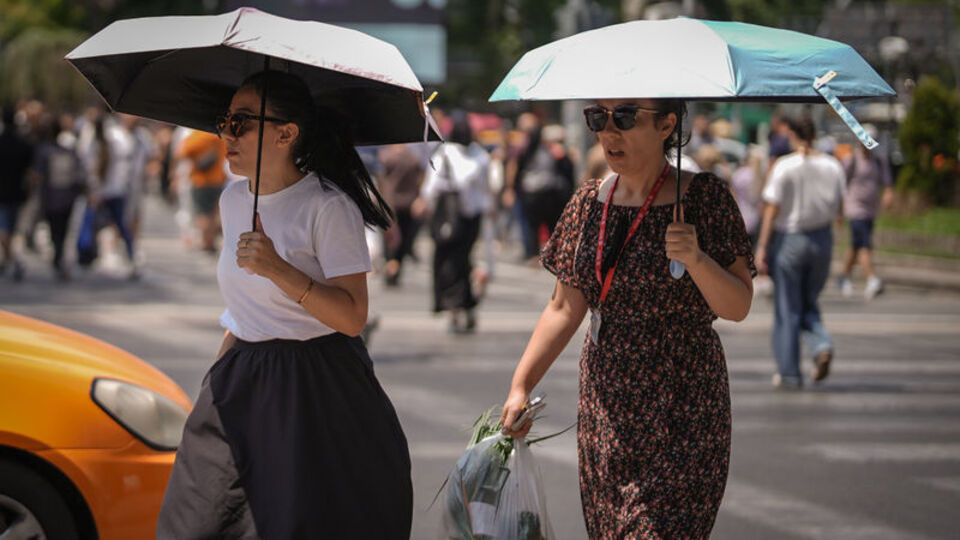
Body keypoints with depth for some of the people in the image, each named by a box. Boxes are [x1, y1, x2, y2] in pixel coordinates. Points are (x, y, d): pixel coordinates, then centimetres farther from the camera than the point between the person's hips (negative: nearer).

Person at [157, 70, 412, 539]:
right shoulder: (232, 200, 10)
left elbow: (352, 317, -19)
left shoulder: (329, 207, -13)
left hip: (315, 390, -7)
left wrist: (278, 270, -28)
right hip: (242, 388, 7)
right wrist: (218, 373, 18)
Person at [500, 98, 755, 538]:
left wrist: (695, 259, -26)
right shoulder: (589, 201, 6)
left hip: (681, 409, -5)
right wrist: (520, 386, 4)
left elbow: (737, 307, -9)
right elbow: (565, 307, 10)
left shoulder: (704, 198, -7)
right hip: (605, 406, 5)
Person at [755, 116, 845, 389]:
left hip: (789, 238, -4)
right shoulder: (832, 166, -1)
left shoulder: (784, 166, -12)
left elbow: (772, 210, -13)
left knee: (788, 310, 6)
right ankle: (822, 345, -9)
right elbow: (838, 209, 3)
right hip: (821, 239, 4)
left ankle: (789, 374, 10)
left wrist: (762, 247, -8)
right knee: (808, 304, 19)